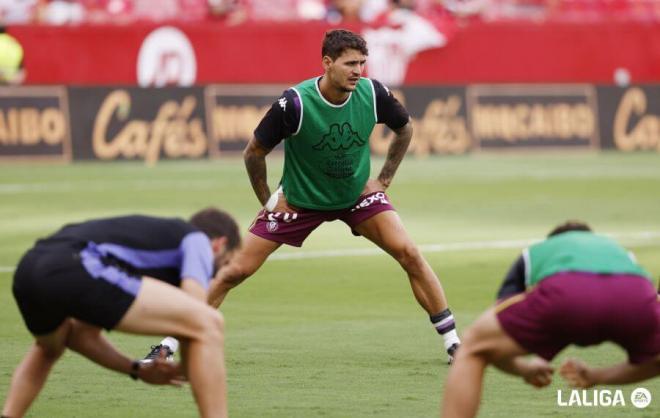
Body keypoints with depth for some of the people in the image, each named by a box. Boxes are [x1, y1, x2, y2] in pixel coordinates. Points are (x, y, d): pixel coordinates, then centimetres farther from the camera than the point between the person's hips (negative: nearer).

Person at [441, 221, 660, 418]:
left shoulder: (533, 254, 41)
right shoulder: (622, 254, 45)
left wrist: (525, 369, 53)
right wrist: (596, 377, 54)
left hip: (564, 296, -1)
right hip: (635, 301, 1)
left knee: (471, 349, 21)